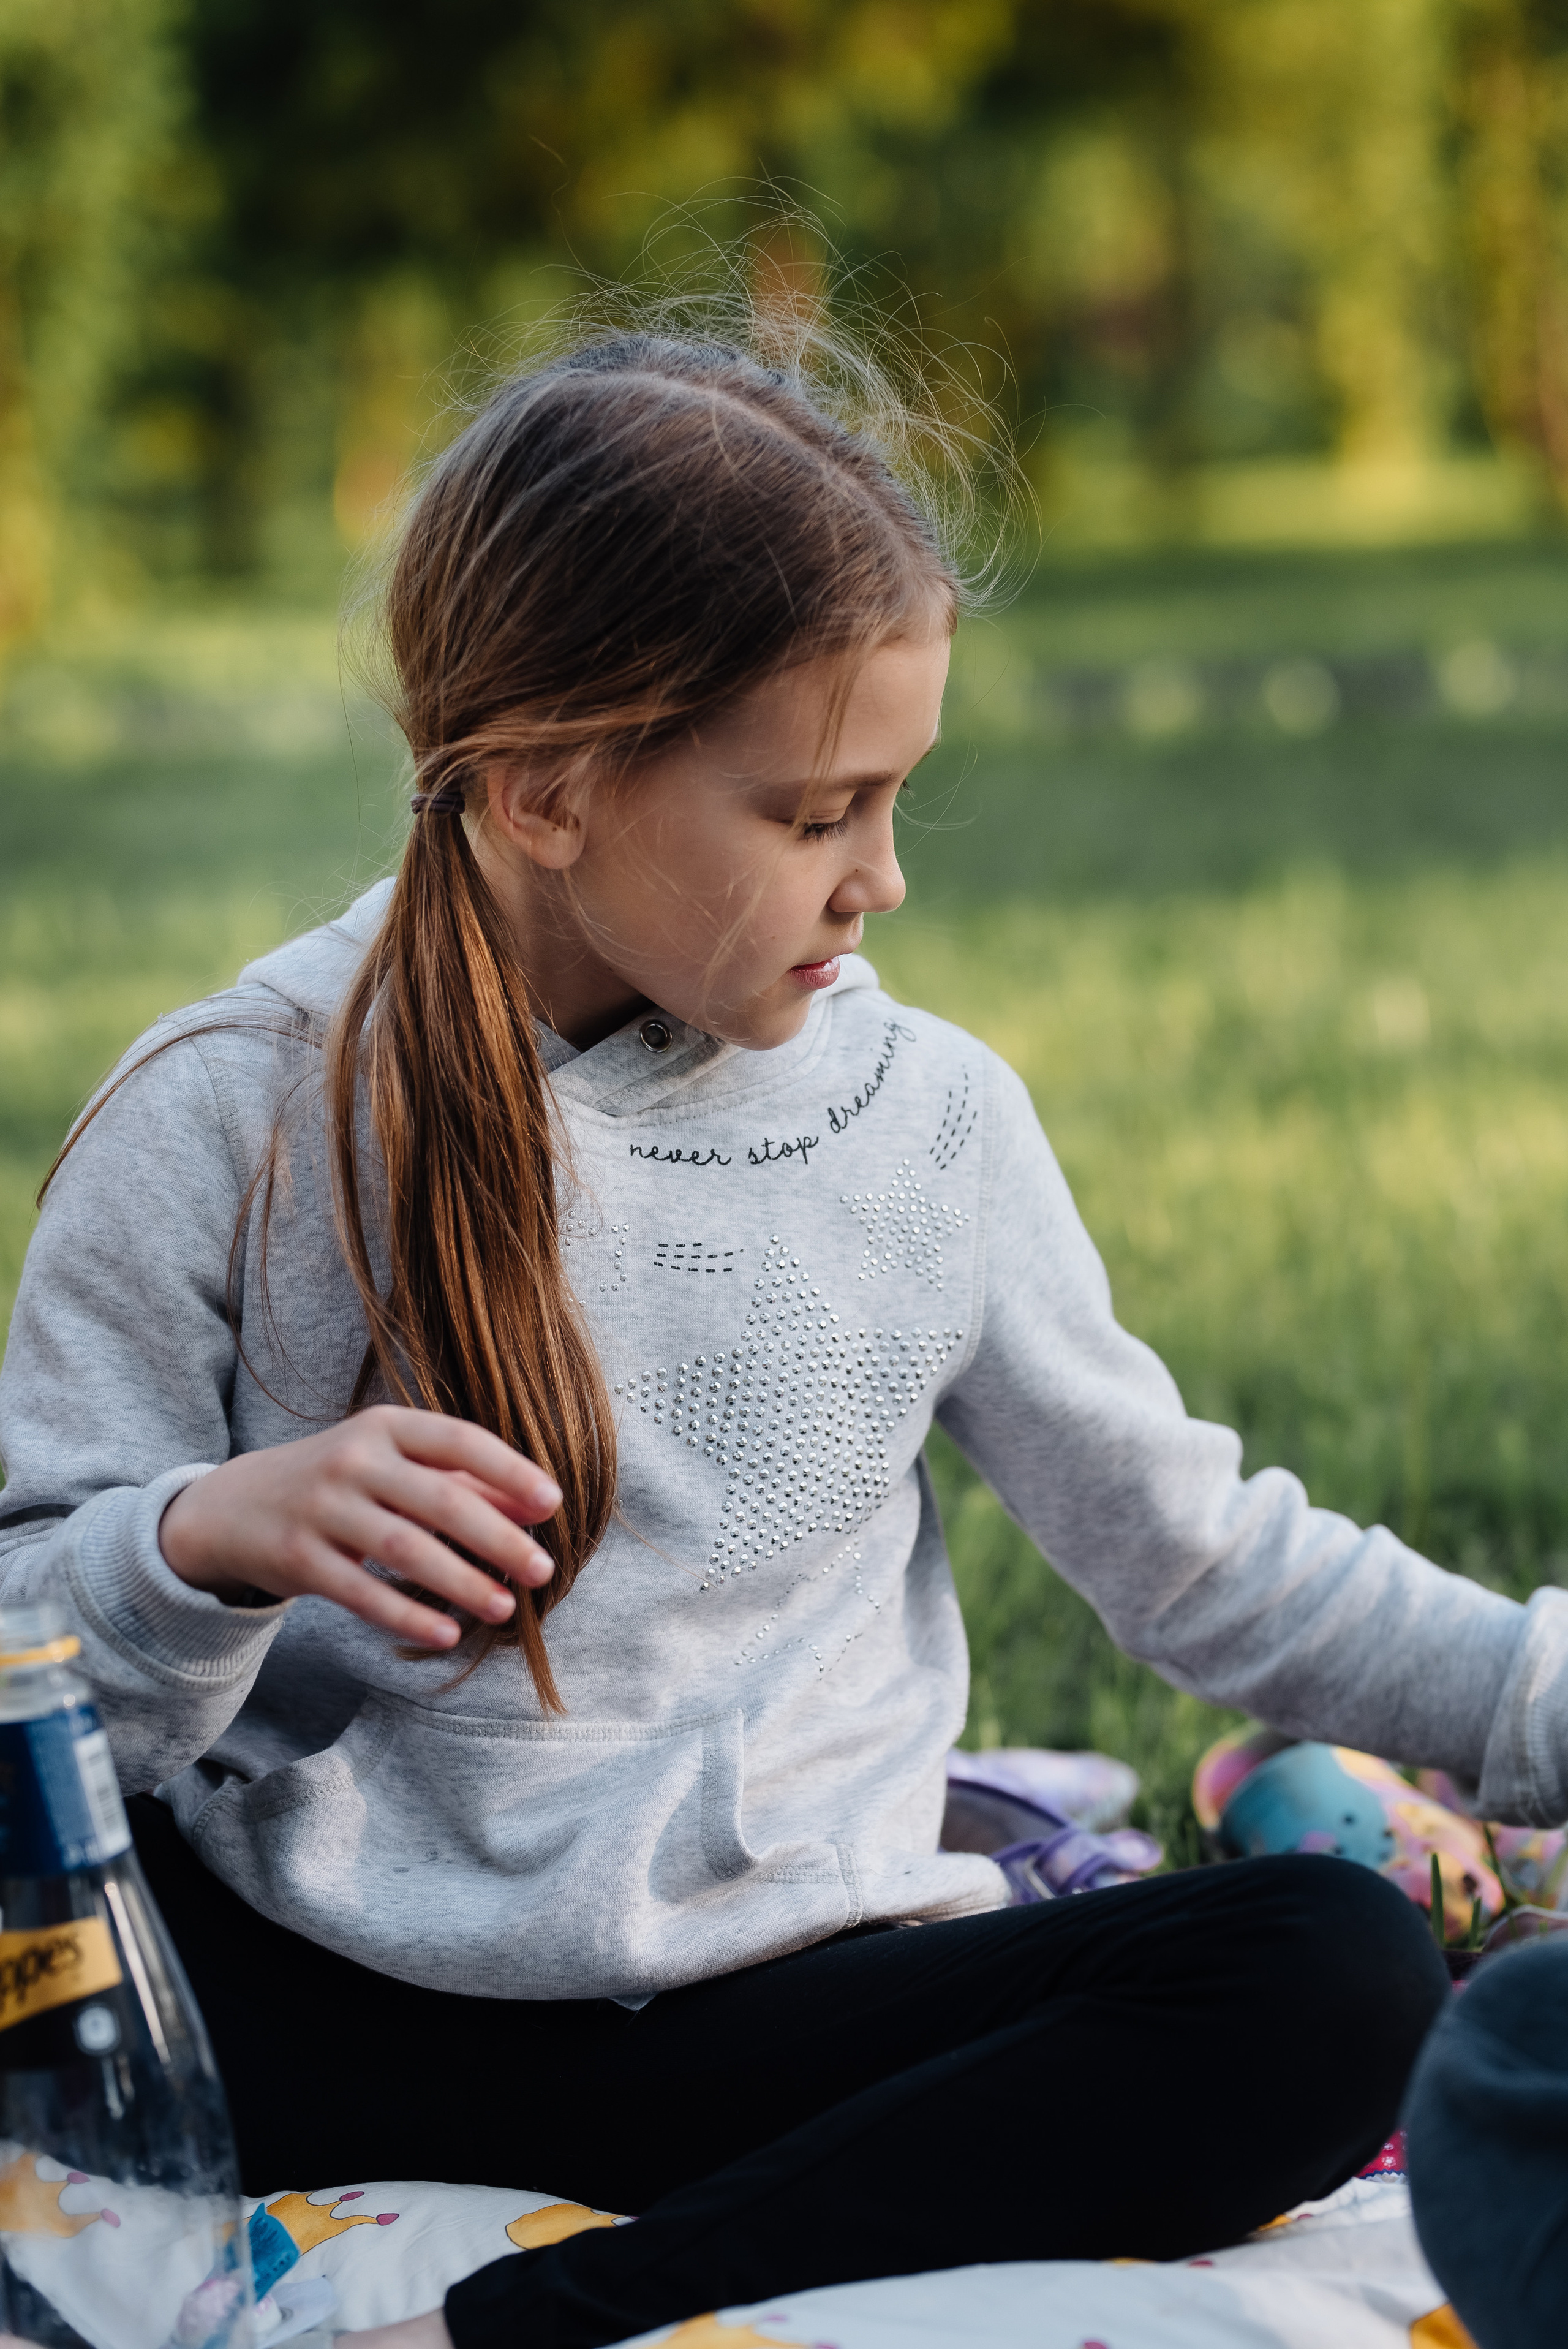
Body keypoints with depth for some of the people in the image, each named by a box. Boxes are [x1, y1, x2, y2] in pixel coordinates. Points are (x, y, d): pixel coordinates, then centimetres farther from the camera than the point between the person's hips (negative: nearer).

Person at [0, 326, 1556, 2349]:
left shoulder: (928, 1121, 6)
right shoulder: (233, 1119, -3)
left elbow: (1196, 1553, 15)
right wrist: (206, 1544, -23)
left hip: (773, 2001, 3)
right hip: (316, 2009, -3)